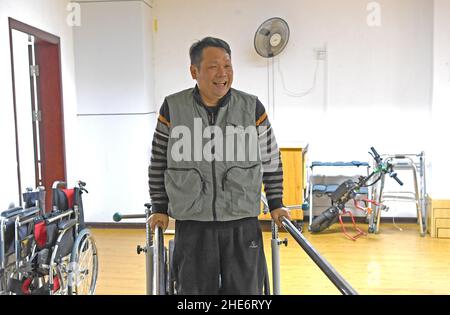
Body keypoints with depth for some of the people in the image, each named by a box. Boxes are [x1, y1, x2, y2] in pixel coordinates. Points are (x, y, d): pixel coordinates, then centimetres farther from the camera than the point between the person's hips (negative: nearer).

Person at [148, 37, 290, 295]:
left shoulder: (252, 108, -1)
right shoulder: (172, 108, -2)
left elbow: (271, 161, 8)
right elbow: (159, 162, 7)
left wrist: (276, 204, 8)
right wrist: (160, 209, 6)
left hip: (243, 224, 1)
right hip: (192, 226, 0)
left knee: (245, 289, 11)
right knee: (194, 289, 12)